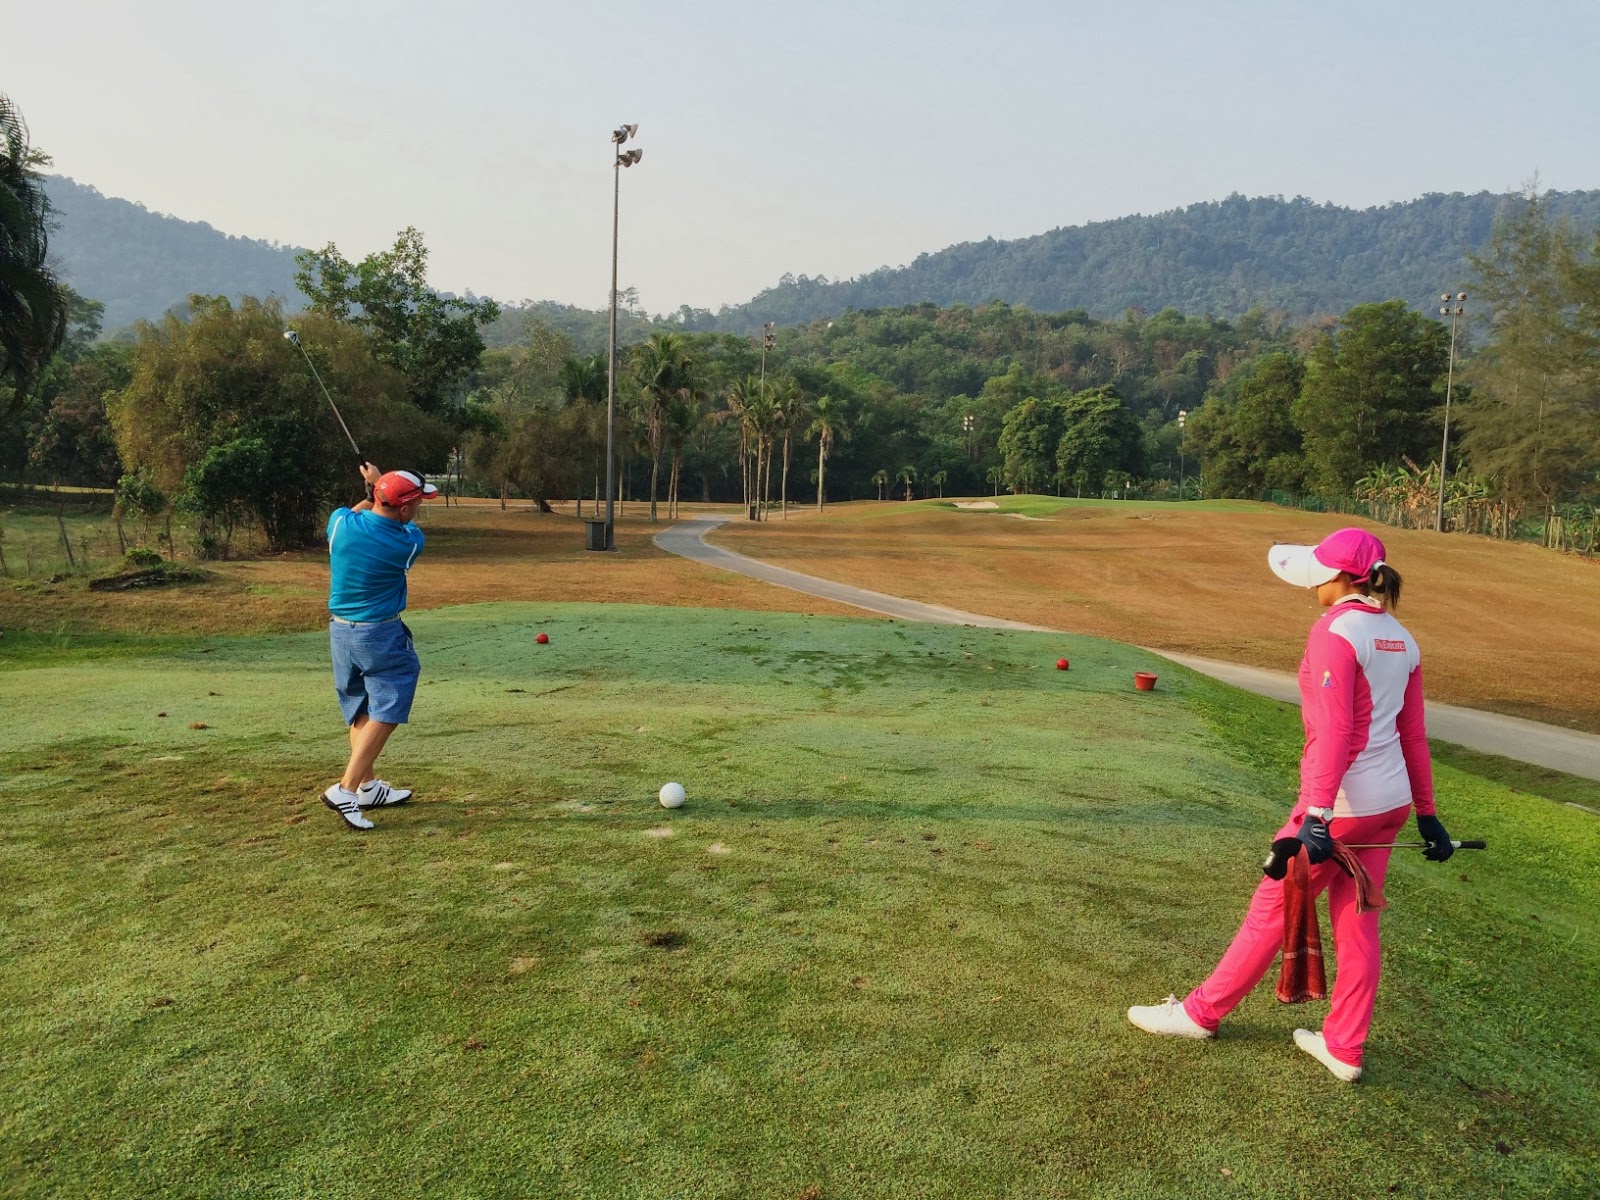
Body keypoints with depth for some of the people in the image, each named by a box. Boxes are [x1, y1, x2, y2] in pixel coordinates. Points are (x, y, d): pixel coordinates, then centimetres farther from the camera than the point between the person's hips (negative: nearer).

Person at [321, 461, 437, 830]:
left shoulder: (340, 523, -9)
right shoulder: (409, 543, -19)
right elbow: (406, 526, 7)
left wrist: (374, 493, 23)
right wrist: (379, 484, 15)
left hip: (339, 630, 7)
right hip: (381, 636, -7)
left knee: (360, 710, 17)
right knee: (384, 714, 0)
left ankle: (368, 786, 26)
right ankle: (345, 789, -8)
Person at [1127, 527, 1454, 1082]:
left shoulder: (1335, 631, -16)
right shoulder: (1401, 639, 8)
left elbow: (1334, 732, -24)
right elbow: (1413, 735, 12)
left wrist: (1316, 816, -28)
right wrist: (1427, 814, 18)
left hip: (1341, 805, -7)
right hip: (1391, 804, 8)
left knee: (1271, 910, 6)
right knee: (1357, 923, 15)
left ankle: (1202, 1013, 22)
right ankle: (1344, 1049, 25)